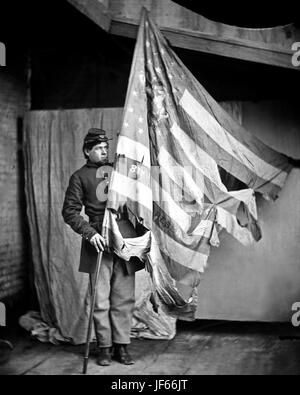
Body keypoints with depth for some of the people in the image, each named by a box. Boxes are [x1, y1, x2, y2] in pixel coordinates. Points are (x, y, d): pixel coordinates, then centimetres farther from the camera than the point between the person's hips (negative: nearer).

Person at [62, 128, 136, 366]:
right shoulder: (80, 177, 7)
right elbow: (70, 211, 0)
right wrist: (89, 232, -13)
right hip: (100, 242, -3)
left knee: (124, 298, 4)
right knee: (101, 299, 0)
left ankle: (122, 346, 11)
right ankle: (105, 347, 11)